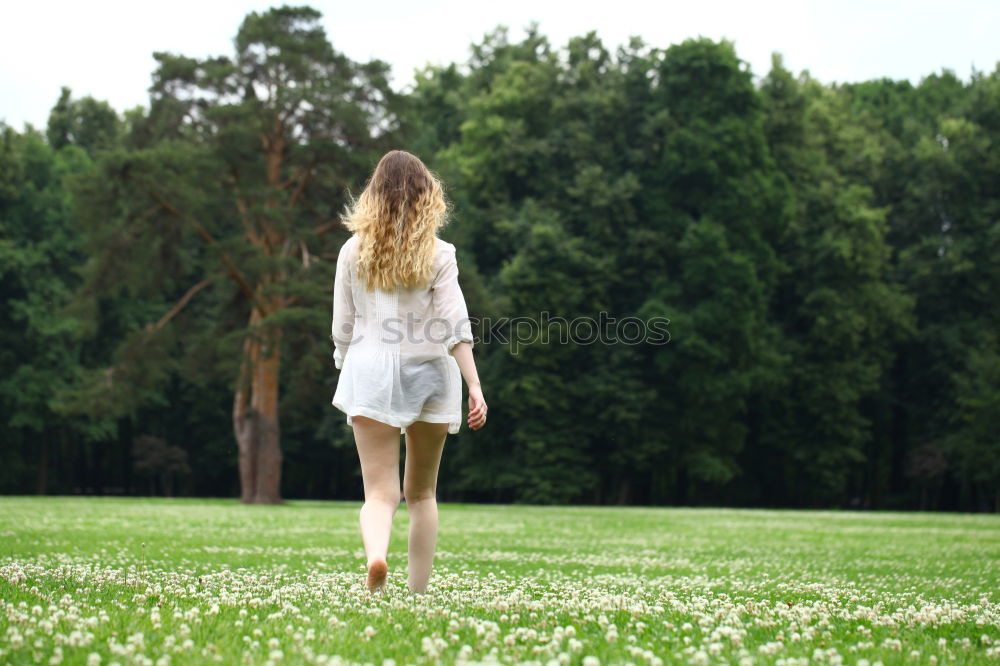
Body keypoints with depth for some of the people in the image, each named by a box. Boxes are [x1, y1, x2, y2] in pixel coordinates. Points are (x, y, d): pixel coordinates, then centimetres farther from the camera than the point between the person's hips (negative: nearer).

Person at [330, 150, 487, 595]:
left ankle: (376, 556, -36)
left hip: (370, 372, 0)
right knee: (422, 492, 15)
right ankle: (418, 593, 15)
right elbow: (456, 326, -8)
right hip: (429, 373, 0)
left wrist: (346, 374, 20)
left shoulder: (354, 251, 4)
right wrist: (475, 385, -9)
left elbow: (342, 328, 7)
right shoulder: (437, 254, -1)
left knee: (380, 492, -5)